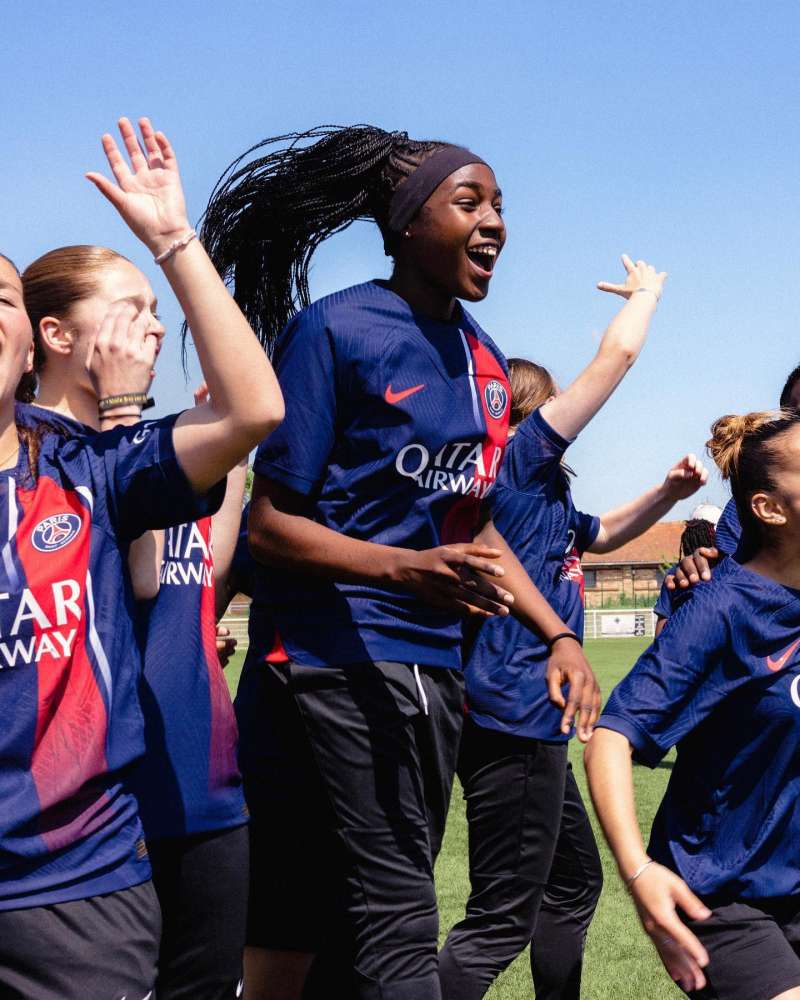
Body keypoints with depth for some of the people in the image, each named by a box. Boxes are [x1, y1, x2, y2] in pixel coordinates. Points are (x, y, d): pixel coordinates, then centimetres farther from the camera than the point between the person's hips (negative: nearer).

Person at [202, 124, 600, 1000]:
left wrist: (557, 633, 11)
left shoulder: (483, 357, 12)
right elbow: (271, 525, -12)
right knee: (399, 909, -9)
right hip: (339, 653, -7)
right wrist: (410, 570, -26)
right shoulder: (334, 330, -10)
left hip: (435, 658, 7)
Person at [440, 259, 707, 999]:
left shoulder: (541, 494, 17)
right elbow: (618, 354, -8)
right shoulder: (521, 459, -8)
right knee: (499, 923, -10)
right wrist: (646, 291, 10)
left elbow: (601, 534, 35)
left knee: (575, 879, 22)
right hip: (515, 719, -10)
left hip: (526, 721, 10)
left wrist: (667, 492, 18)